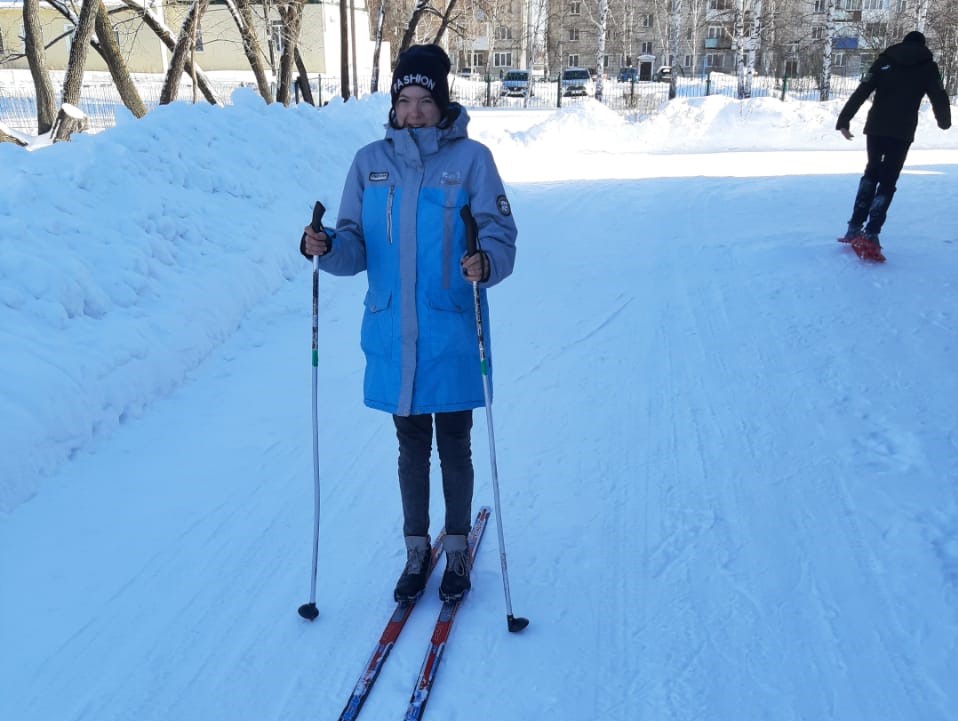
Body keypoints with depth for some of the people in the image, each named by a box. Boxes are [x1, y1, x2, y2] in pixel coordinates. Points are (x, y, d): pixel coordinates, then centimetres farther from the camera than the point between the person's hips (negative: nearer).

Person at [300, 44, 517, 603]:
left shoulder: (471, 159, -4)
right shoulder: (370, 161, 5)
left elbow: (501, 236, -9)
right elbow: (357, 247, 3)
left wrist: (485, 264, -30)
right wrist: (328, 247, -18)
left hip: (452, 333, -2)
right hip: (392, 336, 3)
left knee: (454, 447, 10)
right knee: (411, 447, 14)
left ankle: (458, 548, 30)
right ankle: (417, 549, 32)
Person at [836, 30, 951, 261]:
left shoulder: (884, 61, 8)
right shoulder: (928, 66, 6)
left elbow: (861, 92, -1)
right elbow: (938, 97, 9)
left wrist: (843, 120, -2)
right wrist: (944, 121, 28)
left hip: (876, 128, 2)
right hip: (902, 132, -2)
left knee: (871, 173, 21)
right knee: (887, 182, 2)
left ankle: (854, 228, 12)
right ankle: (870, 236, -11)